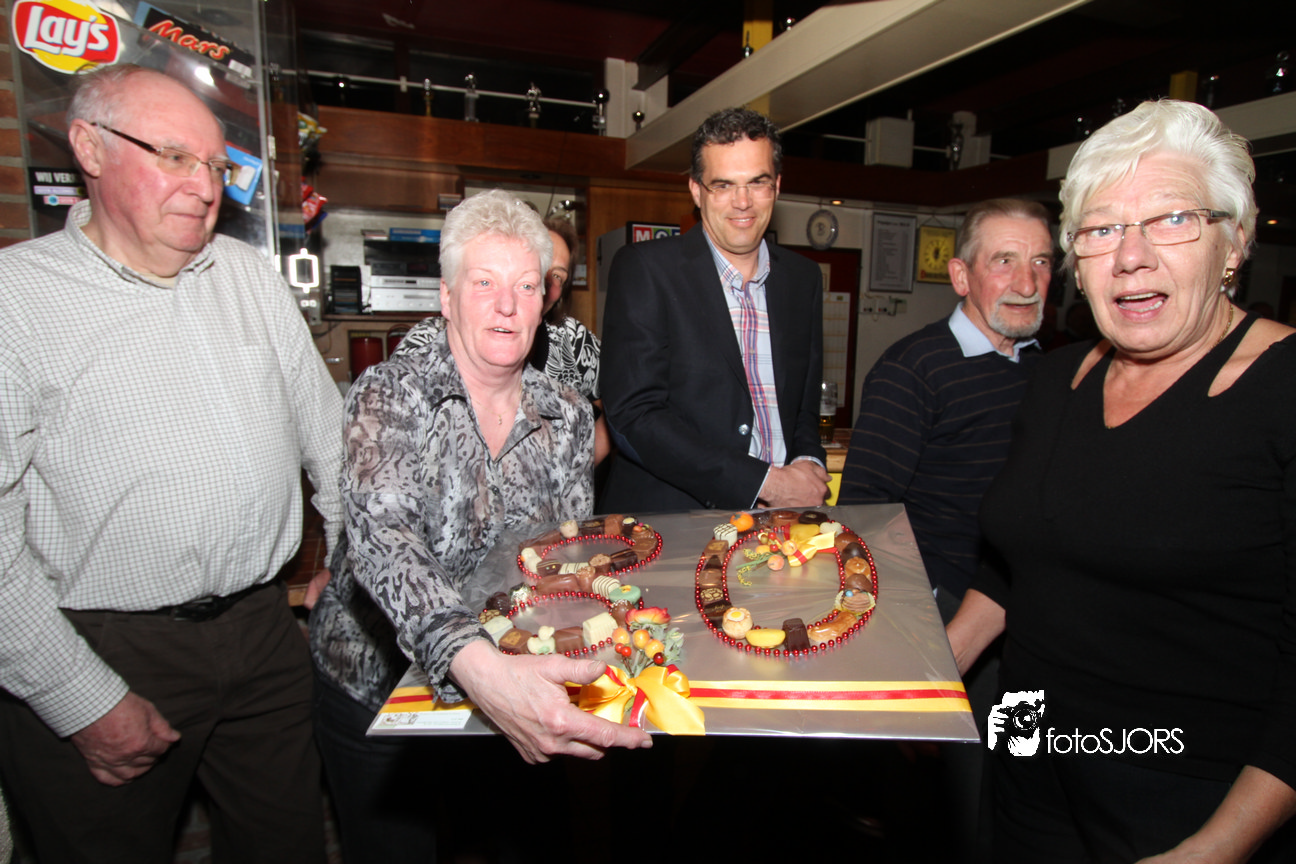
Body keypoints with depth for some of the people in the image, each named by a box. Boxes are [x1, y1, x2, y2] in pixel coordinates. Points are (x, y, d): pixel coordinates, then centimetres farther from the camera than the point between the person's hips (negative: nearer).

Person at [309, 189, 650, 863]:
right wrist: (476, 664, -51)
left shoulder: (569, 416, -6)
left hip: (513, 682, 3)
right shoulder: (389, 394, -19)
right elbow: (383, 537, -35)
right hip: (374, 683, -3)